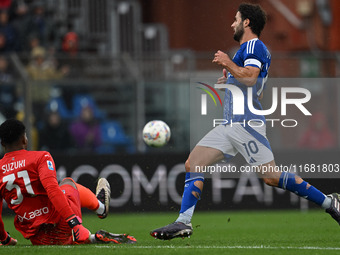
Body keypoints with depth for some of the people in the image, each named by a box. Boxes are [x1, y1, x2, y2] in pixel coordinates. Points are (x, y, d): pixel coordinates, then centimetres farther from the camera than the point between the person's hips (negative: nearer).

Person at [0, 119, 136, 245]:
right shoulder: (40, 157, -9)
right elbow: (52, 189, -22)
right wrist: (75, 222, -23)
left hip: (36, 239, 2)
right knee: (68, 183, 31)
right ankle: (100, 207, 54)